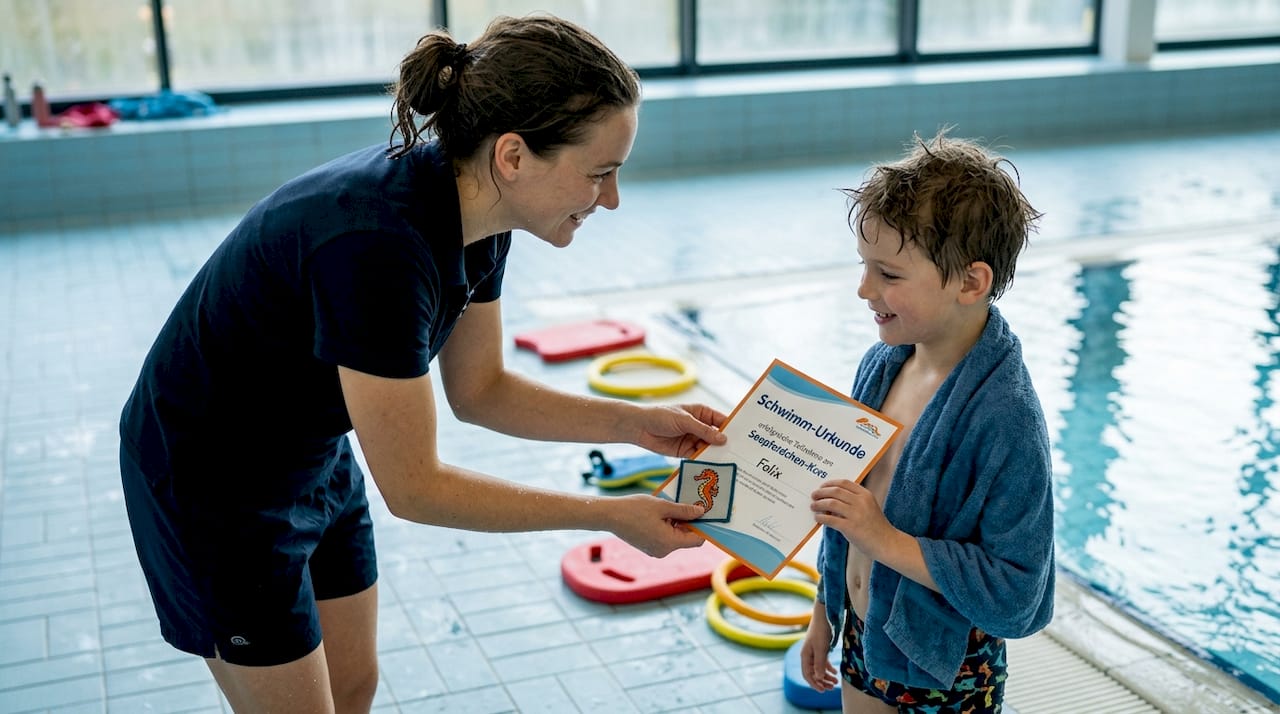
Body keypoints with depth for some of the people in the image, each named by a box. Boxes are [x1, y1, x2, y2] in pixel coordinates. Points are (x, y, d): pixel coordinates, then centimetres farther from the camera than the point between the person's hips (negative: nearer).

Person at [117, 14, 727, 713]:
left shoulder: (474, 213, -11)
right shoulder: (379, 244, -36)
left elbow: (478, 389, 3)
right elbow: (413, 487, -28)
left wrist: (636, 423, -6)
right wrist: (610, 515, -22)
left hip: (316, 455, 8)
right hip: (210, 479, -8)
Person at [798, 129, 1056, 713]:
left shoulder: (1006, 418, -26)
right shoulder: (882, 364, -3)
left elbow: (1013, 592, -26)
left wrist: (886, 539, -29)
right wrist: (823, 614, 15)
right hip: (864, 643, 6)